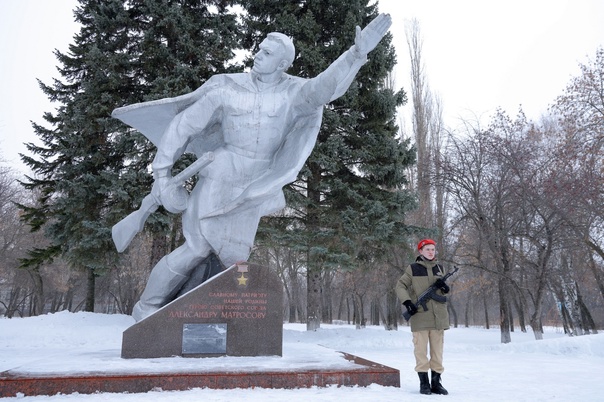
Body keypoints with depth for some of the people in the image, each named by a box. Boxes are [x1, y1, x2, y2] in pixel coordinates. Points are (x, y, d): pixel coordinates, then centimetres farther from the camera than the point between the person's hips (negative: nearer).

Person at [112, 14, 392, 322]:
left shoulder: (294, 92, -7)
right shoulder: (228, 88, -9)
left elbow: (324, 87, -29)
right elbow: (182, 125, -4)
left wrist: (358, 53, -44)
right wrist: (162, 173, -7)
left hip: (253, 190, 3)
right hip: (219, 179, -2)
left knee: (235, 256, 6)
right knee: (198, 248, -6)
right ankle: (147, 307, 16)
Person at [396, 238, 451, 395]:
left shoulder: (440, 269, 12)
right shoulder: (412, 269, 0)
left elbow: (445, 291, 19)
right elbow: (400, 286, 0)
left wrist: (444, 287, -5)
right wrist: (407, 302, -14)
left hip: (438, 316, 4)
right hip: (420, 315, -4)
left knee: (437, 351, 8)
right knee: (421, 350, -1)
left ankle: (436, 383, 18)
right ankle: (424, 383, 8)